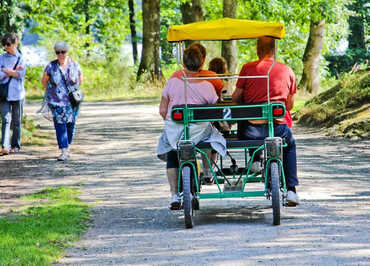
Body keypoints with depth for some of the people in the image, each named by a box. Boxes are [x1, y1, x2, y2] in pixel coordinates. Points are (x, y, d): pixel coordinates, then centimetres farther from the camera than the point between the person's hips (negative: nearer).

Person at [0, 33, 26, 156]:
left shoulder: (21, 58, 6)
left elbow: (21, 74, -9)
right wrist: (14, 71, -7)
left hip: (17, 93, 0)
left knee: (17, 121, 5)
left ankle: (15, 145, 16)